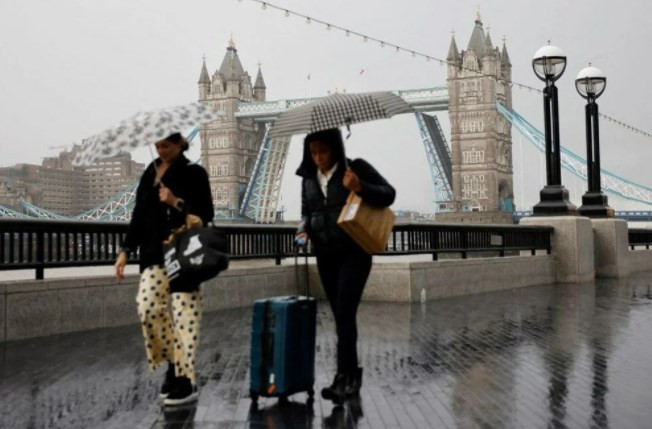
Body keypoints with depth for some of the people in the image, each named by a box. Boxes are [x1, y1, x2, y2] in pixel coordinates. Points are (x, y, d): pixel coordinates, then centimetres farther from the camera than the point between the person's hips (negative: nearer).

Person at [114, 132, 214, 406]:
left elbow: (206, 215, -5)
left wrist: (177, 203, -18)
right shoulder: (150, 173, 13)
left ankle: (186, 379, 4)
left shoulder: (194, 173, -2)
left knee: (185, 313, -4)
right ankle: (173, 360, 13)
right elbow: (139, 216, 16)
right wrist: (126, 250, 10)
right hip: (154, 252, 5)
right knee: (147, 306, -8)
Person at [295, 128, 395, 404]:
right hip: (325, 256, 5)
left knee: (345, 314, -14)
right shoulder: (309, 178, 9)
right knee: (340, 316, 8)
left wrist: (361, 188, -25)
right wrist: (304, 230, -3)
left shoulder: (356, 167, -6)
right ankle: (351, 376, 17)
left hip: (354, 254, -5)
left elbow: (388, 194, -7)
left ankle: (345, 377, -11)